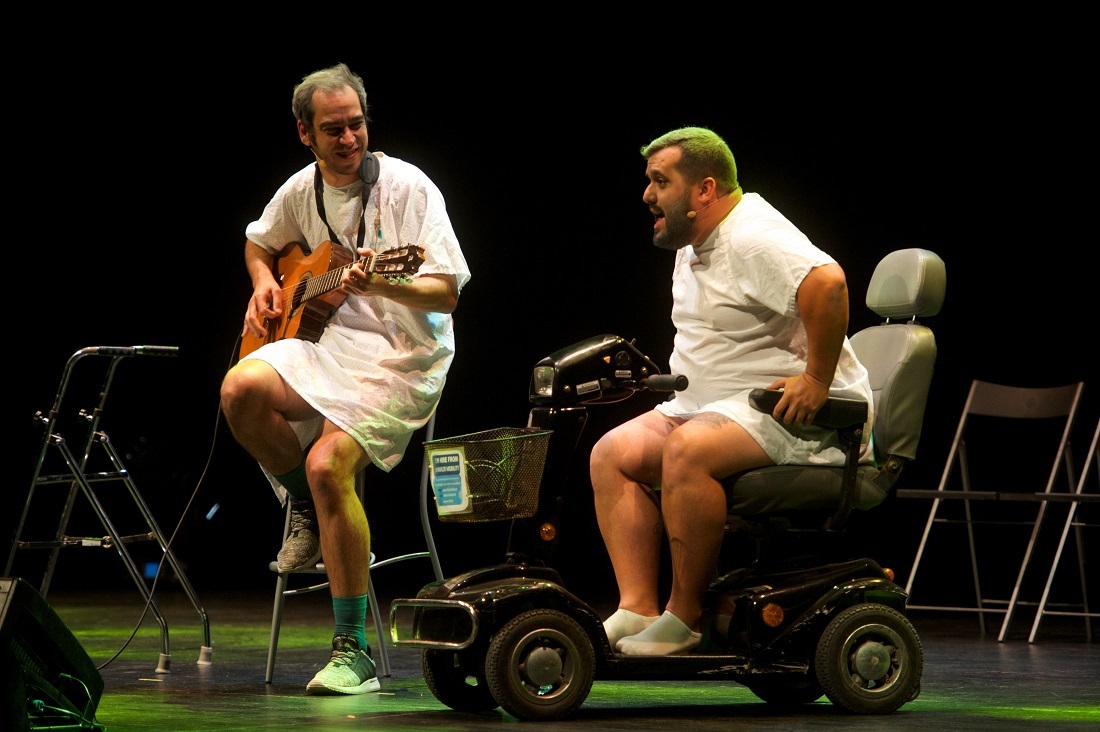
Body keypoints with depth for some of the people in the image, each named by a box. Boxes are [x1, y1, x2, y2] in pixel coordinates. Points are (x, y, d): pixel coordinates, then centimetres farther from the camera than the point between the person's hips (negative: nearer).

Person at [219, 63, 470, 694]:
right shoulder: (301, 190, 8)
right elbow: (259, 243, 31)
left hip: (402, 356, -5)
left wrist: (380, 283, -30)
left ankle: (354, 652, -17)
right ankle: (309, 514, 4)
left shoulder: (407, 187, -9)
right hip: (327, 343, 6)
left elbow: (448, 292, -14)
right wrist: (265, 285, 9)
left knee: (328, 462, -27)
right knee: (241, 389, -25)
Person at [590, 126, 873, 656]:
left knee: (687, 450, -33)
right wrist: (684, 380, 16)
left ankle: (685, 617, -21)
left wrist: (816, 381, -31)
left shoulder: (753, 239, -18)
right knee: (613, 453, -3)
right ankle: (636, 609, -12)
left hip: (791, 414, -11)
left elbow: (827, 282, -35)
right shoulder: (694, 245, 15)